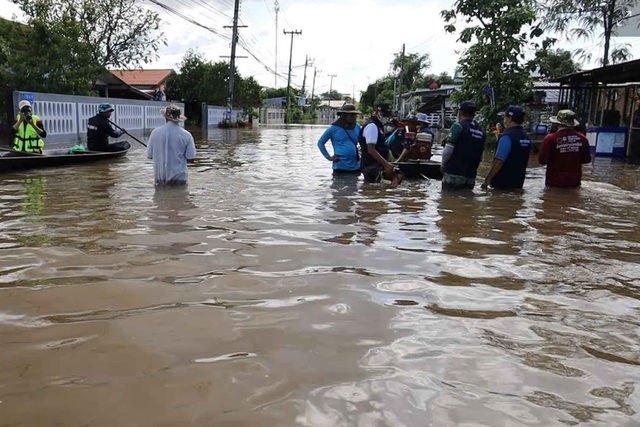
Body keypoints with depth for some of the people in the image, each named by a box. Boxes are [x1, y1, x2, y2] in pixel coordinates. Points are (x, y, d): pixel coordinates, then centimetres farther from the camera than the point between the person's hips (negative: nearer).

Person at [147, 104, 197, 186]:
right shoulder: (186, 135, -7)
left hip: (160, 178, 2)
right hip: (179, 178, -2)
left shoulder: (155, 132, -3)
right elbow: (191, 158, -5)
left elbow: (149, 156, 4)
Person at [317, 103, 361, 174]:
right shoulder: (334, 128, -3)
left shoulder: (357, 127, 9)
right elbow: (320, 143, 3)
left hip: (356, 167, 5)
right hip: (340, 167, -4)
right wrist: (329, 157, -3)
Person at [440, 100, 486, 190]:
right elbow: (480, 157, 14)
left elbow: (448, 150, -14)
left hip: (453, 174, -6)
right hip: (470, 177, 6)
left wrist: (443, 165, 1)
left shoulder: (458, 126, -7)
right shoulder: (481, 133, 11)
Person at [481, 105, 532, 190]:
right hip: (518, 184, 8)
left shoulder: (507, 137, -17)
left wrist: (487, 180, -18)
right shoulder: (526, 138, 9)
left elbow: (499, 162, -22)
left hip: (503, 183, -8)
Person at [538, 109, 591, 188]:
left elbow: (542, 160, -14)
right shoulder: (582, 139, -4)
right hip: (574, 183, 4)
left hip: (555, 183, -3)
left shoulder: (550, 139, -17)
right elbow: (587, 159, 6)